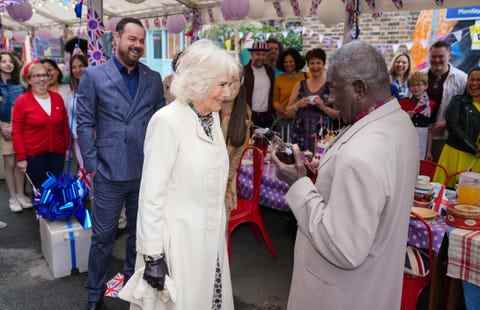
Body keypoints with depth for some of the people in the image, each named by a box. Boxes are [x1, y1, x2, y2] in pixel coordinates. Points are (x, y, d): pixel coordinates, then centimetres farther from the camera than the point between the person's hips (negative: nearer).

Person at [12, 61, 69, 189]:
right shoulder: (21, 101, -5)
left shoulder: (57, 97, 6)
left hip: (57, 153, 3)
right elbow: (17, 132, -6)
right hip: (34, 154, -3)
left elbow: (65, 125, 13)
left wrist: (67, 147, 12)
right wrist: (21, 157, -9)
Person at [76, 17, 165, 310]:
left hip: (146, 171, 3)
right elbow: (85, 122, -2)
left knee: (140, 232, 17)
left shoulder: (154, 79, 6)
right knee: (103, 236, 8)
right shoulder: (94, 75, -1)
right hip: (110, 172, -2)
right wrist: (92, 164, -7)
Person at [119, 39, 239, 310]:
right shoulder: (168, 121, -20)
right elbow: (152, 194, -19)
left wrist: (219, 232, 17)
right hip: (178, 242, -7)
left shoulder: (213, 116, 3)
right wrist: (153, 255, -17)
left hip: (211, 237, 7)